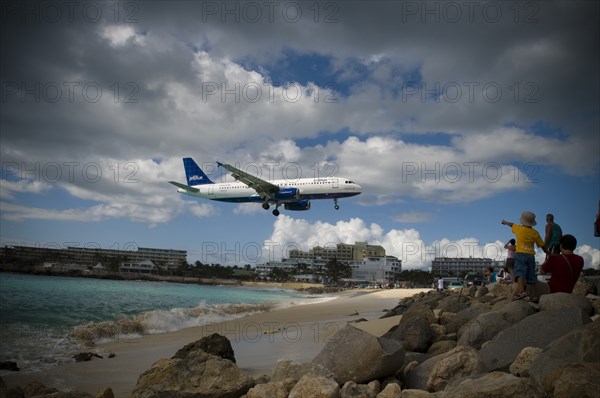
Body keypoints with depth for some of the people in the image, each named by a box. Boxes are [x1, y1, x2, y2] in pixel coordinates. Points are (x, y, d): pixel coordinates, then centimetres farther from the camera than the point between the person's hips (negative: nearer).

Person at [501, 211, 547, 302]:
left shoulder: (519, 229, 2)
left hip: (520, 254, -4)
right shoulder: (535, 233, 8)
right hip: (531, 256, 4)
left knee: (520, 273, -19)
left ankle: (521, 291, -37)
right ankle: (534, 295, 12)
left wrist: (505, 222, 46)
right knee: (530, 276, 11)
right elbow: (542, 246, 14)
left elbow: (512, 225, 25)